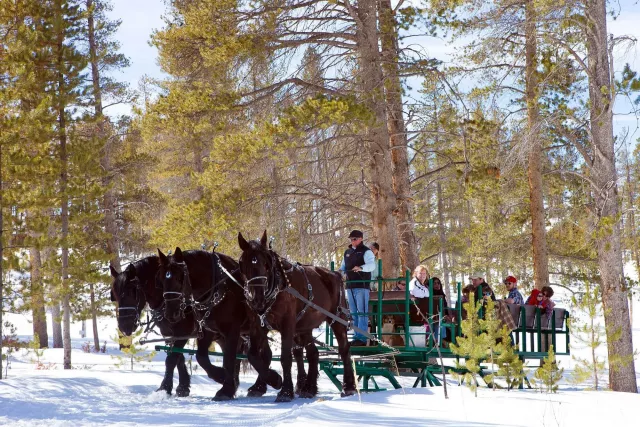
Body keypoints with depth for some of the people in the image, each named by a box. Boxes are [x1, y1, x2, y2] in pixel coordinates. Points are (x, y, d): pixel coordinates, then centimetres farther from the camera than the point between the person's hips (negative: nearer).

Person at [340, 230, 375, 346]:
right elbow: (343, 266, 24)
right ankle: (356, 336, 16)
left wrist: (361, 268, -39)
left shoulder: (366, 252, -4)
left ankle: (361, 338, -11)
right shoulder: (347, 252, 17)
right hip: (350, 285, 7)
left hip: (362, 285, -7)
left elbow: (371, 265, -20)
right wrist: (340, 272, 1)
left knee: (362, 312, -8)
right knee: (353, 312, 10)